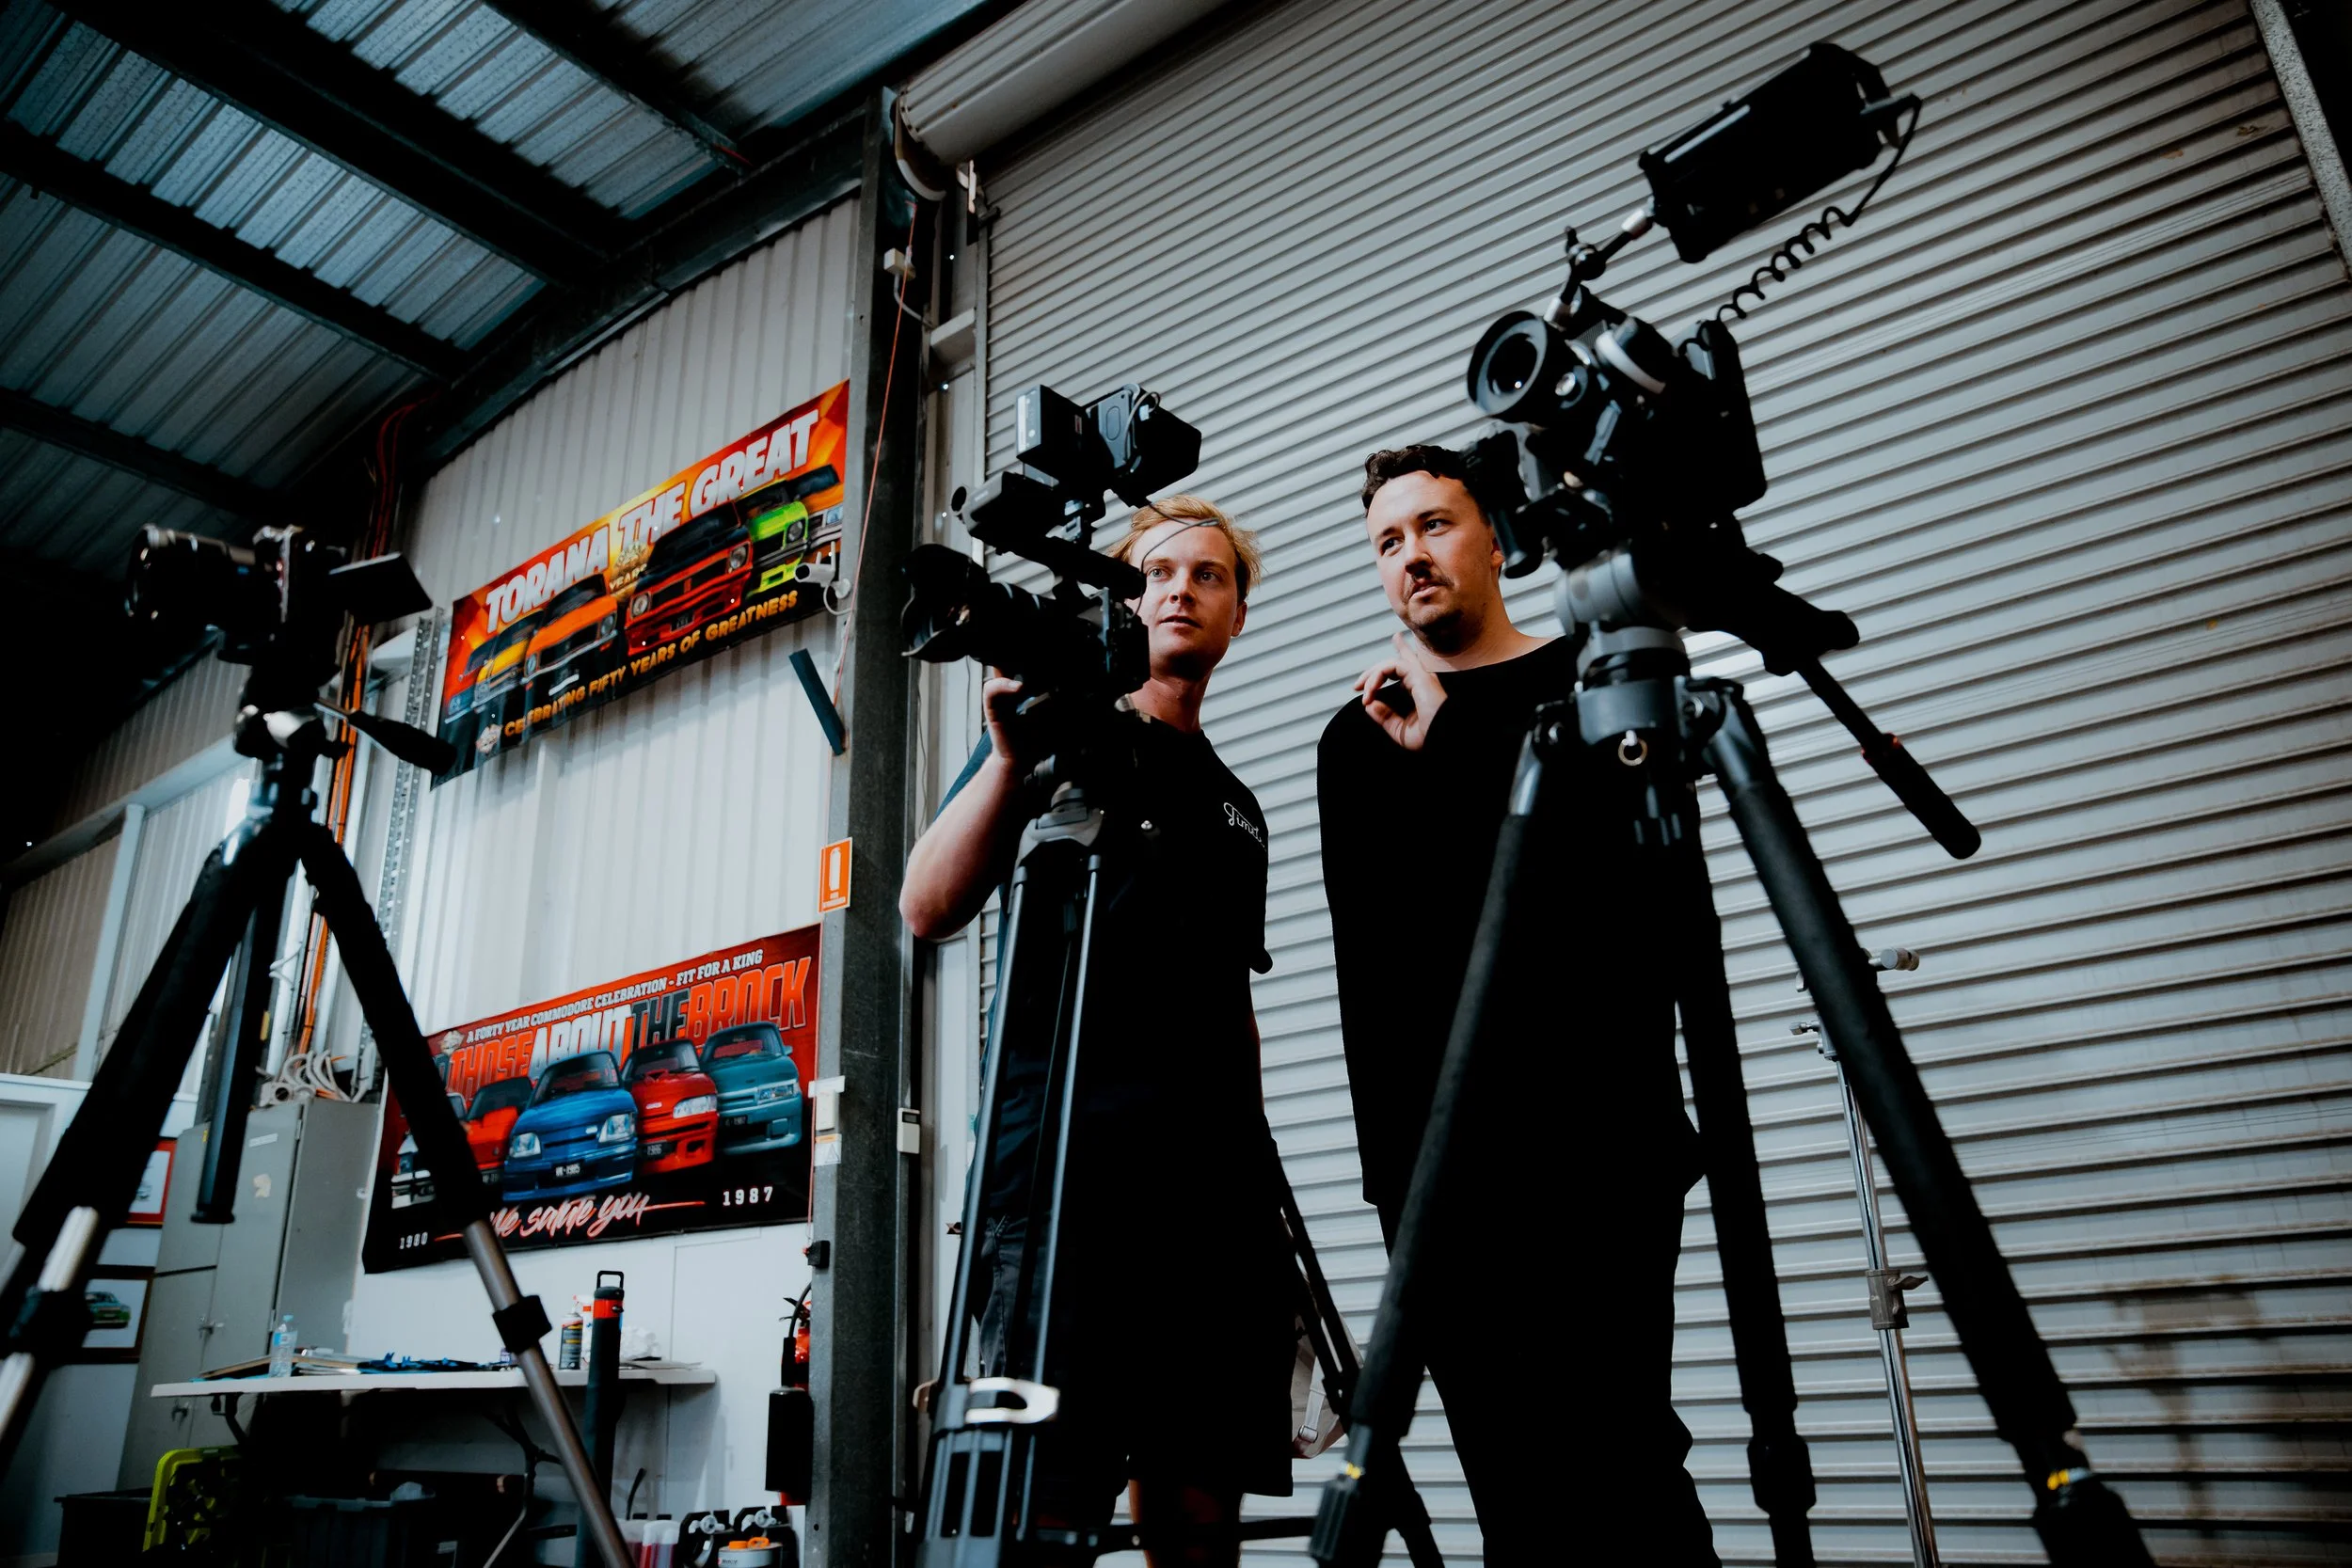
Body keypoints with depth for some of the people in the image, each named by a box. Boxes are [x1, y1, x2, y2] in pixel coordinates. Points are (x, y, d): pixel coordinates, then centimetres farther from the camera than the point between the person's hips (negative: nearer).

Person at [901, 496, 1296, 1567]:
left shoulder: (1237, 805, 23)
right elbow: (927, 909, -7)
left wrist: (1265, 1201, 18)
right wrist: (1010, 753, -21)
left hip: (1221, 1192, 6)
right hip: (1069, 1170, -5)